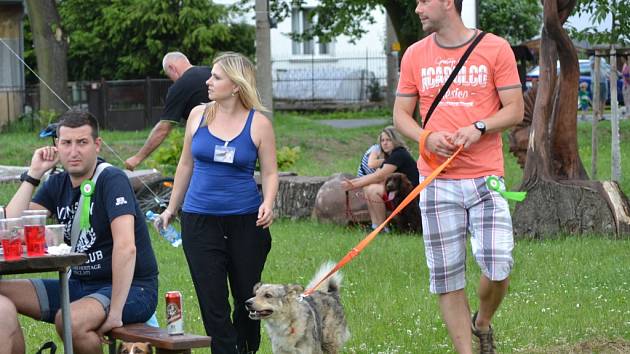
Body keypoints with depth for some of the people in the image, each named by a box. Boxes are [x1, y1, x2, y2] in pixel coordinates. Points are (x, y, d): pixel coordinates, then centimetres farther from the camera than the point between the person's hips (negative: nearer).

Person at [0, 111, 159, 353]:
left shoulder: (112, 180, -15)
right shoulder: (57, 185, 7)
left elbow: (126, 247, -27)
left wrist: (115, 313, -29)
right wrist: (33, 174, -7)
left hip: (131, 288, -7)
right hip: (80, 285, 7)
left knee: (69, 320, -35)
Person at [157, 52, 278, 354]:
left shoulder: (258, 123, -4)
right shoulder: (199, 115, 3)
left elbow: (270, 172, 0)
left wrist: (268, 204, -18)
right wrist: (172, 208, 18)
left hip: (245, 221, -1)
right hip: (200, 221, 2)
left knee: (247, 296, 9)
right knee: (213, 303, -1)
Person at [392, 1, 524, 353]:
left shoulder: (496, 48, 0)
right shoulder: (416, 54, 8)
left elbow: (515, 110, 1)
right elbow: (401, 113, 11)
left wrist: (479, 128, -17)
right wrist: (426, 137, -10)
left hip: (486, 177, -2)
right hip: (436, 179, 2)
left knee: (498, 266, -12)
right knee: (446, 276, 2)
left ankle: (483, 324, 19)